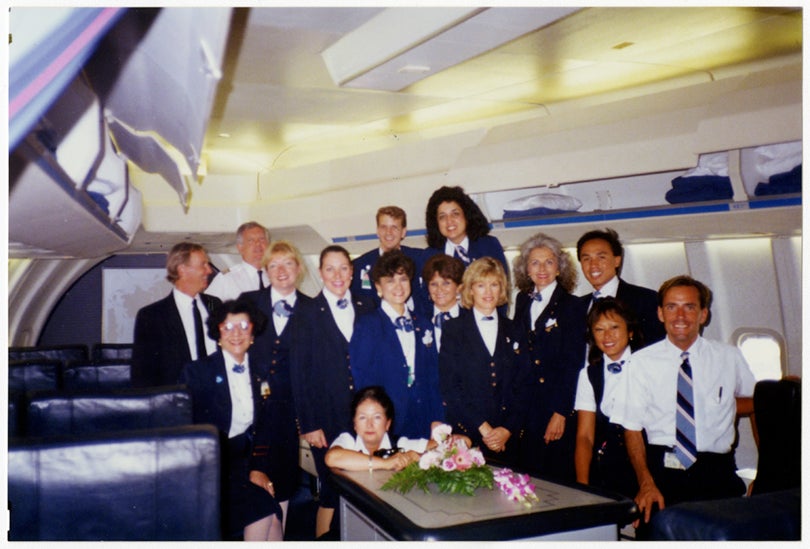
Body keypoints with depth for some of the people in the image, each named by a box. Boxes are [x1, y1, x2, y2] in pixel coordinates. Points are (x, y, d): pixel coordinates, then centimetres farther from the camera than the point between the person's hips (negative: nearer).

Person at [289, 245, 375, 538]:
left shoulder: (367, 307, 8)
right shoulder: (308, 313, 1)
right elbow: (299, 373, -1)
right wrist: (308, 425, -6)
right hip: (327, 417, -2)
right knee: (332, 490, 1)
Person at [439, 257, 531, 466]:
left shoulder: (513, 333, 12)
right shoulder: (453, 329, 2)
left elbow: (522, 386, 8)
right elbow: (449, 386, -5)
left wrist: (508, 429, -5)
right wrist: (483, 427, -10)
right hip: (465, 434, -2)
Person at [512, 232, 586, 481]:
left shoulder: (571, 305, -4)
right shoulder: (522, 300, 10)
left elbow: (573, 364, -7)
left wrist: (560, 413, -11)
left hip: (557, 406, -4)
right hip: (525, 405, 4)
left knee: (557, 477, 2)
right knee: (527, 474, 8)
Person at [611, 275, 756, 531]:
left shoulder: (729, 357, 6)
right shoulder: (642, 362, 1)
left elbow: (756, 400, 24)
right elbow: (632, 429, 0)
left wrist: (722, 407, 3)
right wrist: (646, 484, -14)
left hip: (717, 474, 2)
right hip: (662, 469, -1)